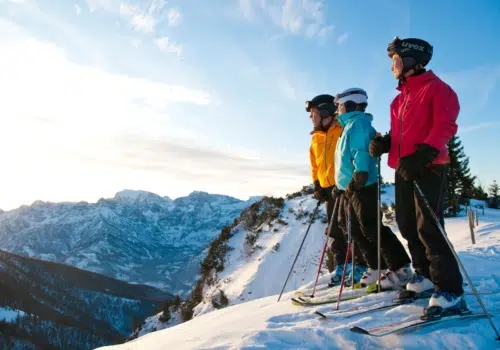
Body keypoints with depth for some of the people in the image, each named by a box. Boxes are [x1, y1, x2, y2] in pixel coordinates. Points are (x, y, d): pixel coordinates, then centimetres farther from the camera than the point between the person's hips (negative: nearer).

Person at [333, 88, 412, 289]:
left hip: (362, 187, -11)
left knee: (371, 229, -10)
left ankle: (400, 268, -1)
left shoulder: (358, 122, -7)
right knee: (358, 231, 11)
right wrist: (342, 184, 27)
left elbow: (361, 150, -22)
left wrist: (360, 173, -32)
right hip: (350, 186, 11)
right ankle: (376, 268, 20)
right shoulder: (350, 125, 24)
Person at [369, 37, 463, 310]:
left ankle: (449, 289, -1)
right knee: (407, 225, 10)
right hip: (404, 169, 8)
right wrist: (384, 142, 0)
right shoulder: (400, 98, 19)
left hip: (428, 168, -8)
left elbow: (445, 126, -15)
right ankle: (425, 275, 25)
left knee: (428, 227, -11)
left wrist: (421, 156, -26)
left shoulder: (436, 88, -4)